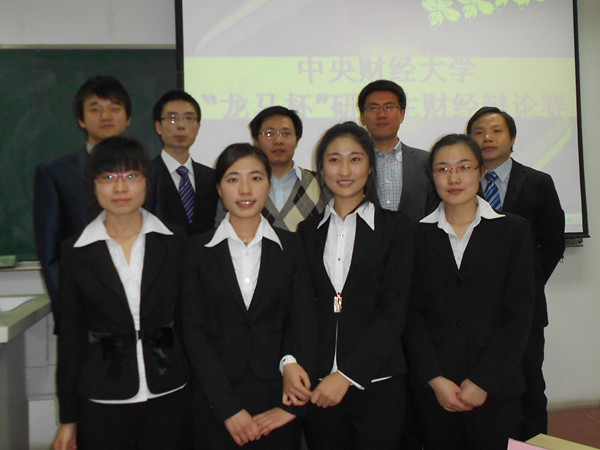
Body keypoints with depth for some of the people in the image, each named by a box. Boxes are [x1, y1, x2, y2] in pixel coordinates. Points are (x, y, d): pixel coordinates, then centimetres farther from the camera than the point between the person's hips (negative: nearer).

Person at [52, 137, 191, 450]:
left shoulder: (174, 242, 0)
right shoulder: (76, 252, -1)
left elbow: (187, 319, 5)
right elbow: (70, 335, 3)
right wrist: (68, 418, 5)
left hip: (169, 397, 1)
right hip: (102, 401, 0)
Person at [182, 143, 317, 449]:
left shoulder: (290, 246, 3)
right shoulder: (198, 249, 0)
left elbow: (302, 320, -2)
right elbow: (194, 332, -4)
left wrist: (291, 405, -12)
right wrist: (229, 408, -11)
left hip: (277, 399, 1)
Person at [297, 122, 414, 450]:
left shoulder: (395, 227, 1)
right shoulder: (308, 231, 10)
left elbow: (394, 312, -6)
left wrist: (346, 375, -12)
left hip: (376, 383, -2)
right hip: (317, 386, 2)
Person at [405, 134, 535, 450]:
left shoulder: (513, 230, 3)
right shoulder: (418, 234, 4)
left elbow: (519, 314, -2)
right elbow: (412, 314, 2)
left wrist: (482, 382, -8)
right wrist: (435, 379, -8)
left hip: (495, 389, 0)